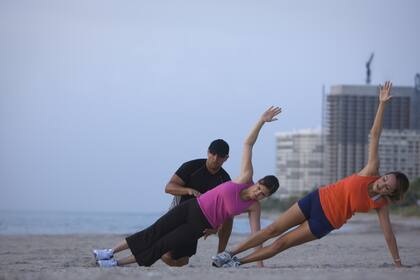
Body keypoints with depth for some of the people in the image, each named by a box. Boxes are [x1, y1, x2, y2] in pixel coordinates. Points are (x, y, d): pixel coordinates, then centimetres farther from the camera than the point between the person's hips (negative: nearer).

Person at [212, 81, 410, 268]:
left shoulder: (381, 204, -12)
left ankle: (238, 262, 6)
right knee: (273, 230, 1)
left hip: (326, 222, -1)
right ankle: (229, 254, 9)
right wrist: (382, 103, -16)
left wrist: (398, 263, -11)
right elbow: (374, 134, -14)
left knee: (282, 243, -3)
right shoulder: (371, 172, -11)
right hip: (318, 199, 1)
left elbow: (388, 233, -7)